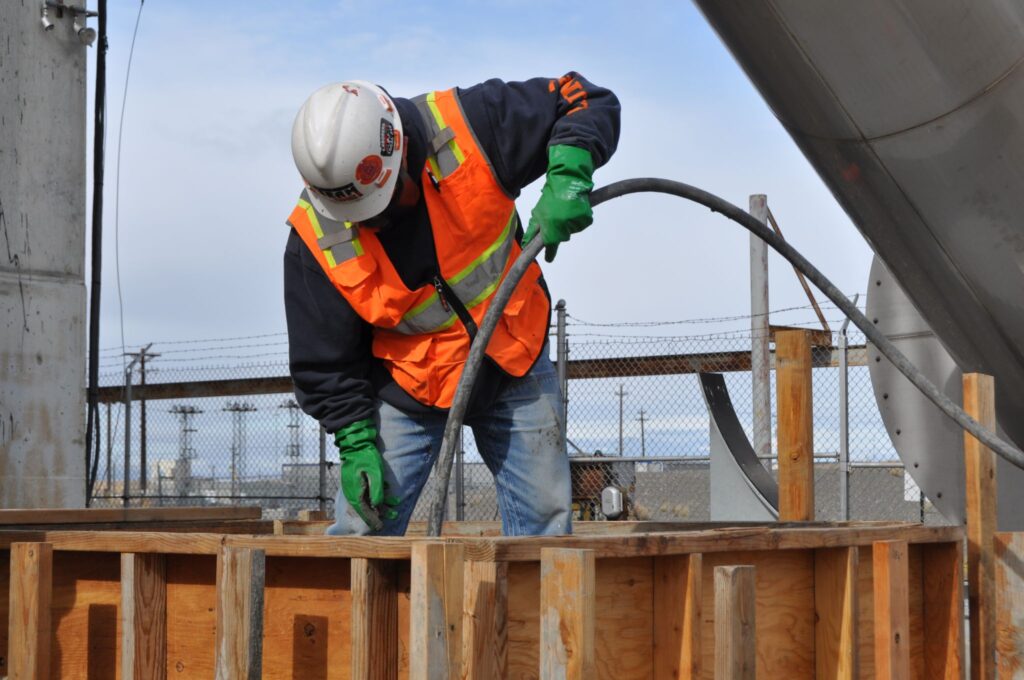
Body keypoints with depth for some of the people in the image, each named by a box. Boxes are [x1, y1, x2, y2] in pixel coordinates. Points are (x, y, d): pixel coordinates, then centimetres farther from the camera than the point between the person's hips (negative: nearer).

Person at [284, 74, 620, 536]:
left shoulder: (470, 127, -22)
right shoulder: (314, 237, -20)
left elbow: (587, 103, -14)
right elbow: (323, 363, -10)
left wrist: (567, 176, -32)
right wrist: (357, 442, -17)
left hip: (515, 364, 1)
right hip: (405, 387, -1)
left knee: (546, 522, 2)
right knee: (359, 532, -6)